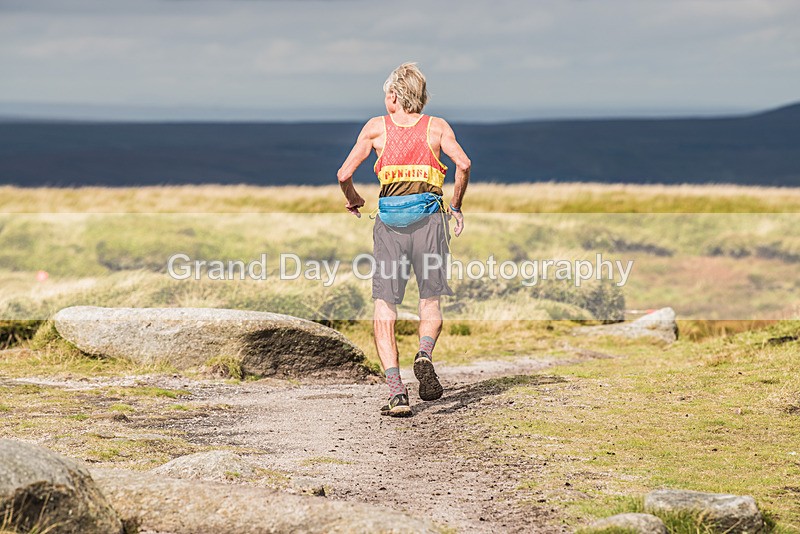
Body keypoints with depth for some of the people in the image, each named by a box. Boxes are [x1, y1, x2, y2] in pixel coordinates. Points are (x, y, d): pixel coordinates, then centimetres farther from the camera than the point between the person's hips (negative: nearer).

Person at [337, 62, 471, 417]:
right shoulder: (437, 127, 9)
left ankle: (395, 389, -11)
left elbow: (345, 174, 2)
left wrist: (352, 199, 23)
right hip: (429, 218, 0)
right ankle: (424, 354, -18)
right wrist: (456, 205, 7)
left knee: (384, 308, 4)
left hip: (390, 221, 0)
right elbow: (463, 164, -7)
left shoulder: (376, 127, 8)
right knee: (431, 301, 14)